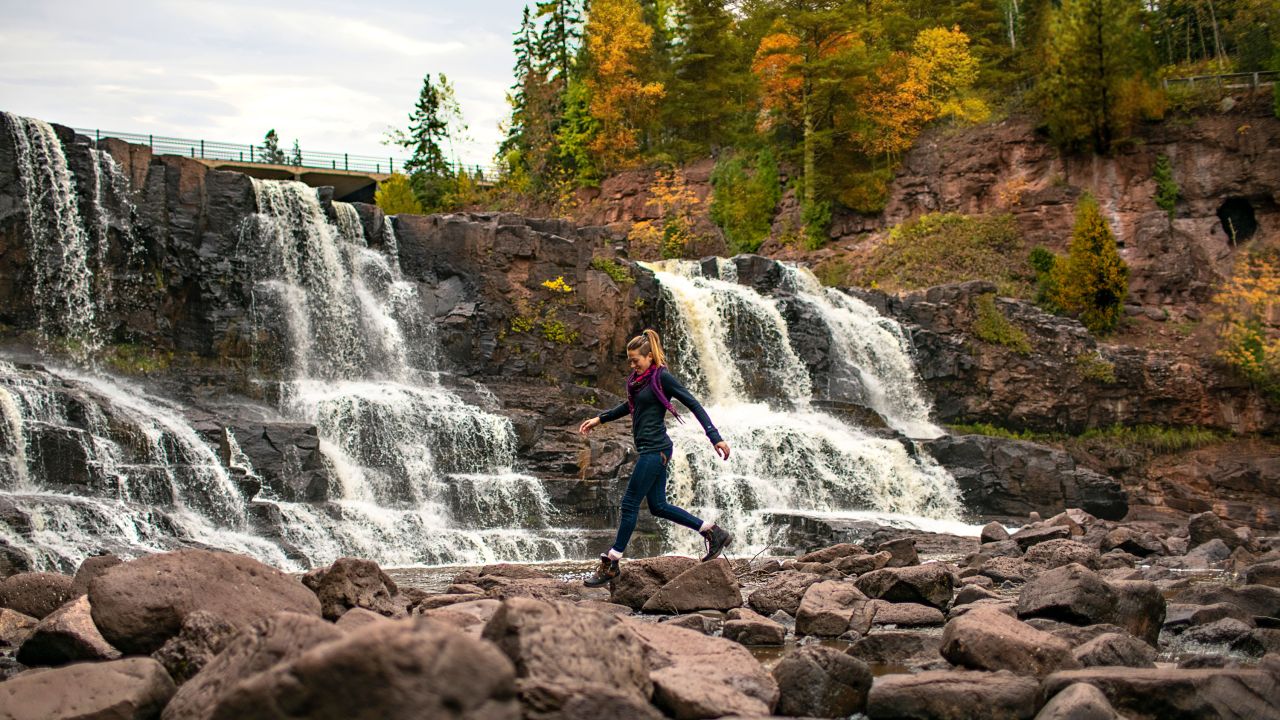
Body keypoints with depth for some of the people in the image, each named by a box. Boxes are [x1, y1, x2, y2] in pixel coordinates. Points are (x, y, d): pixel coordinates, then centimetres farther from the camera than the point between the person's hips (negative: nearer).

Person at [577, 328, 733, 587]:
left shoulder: (662, 377, -12)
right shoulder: (638, 380, 13)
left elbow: (693, 404, -14)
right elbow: (630, 406, 32)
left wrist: (715, 437, -20)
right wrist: (599, 419, 32)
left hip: (654, 450, -9)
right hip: (650, 450, 9)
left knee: (630, 503, -4)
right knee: (658, 506, 11)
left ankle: (611, 564, 3)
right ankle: (713, 532, 17)